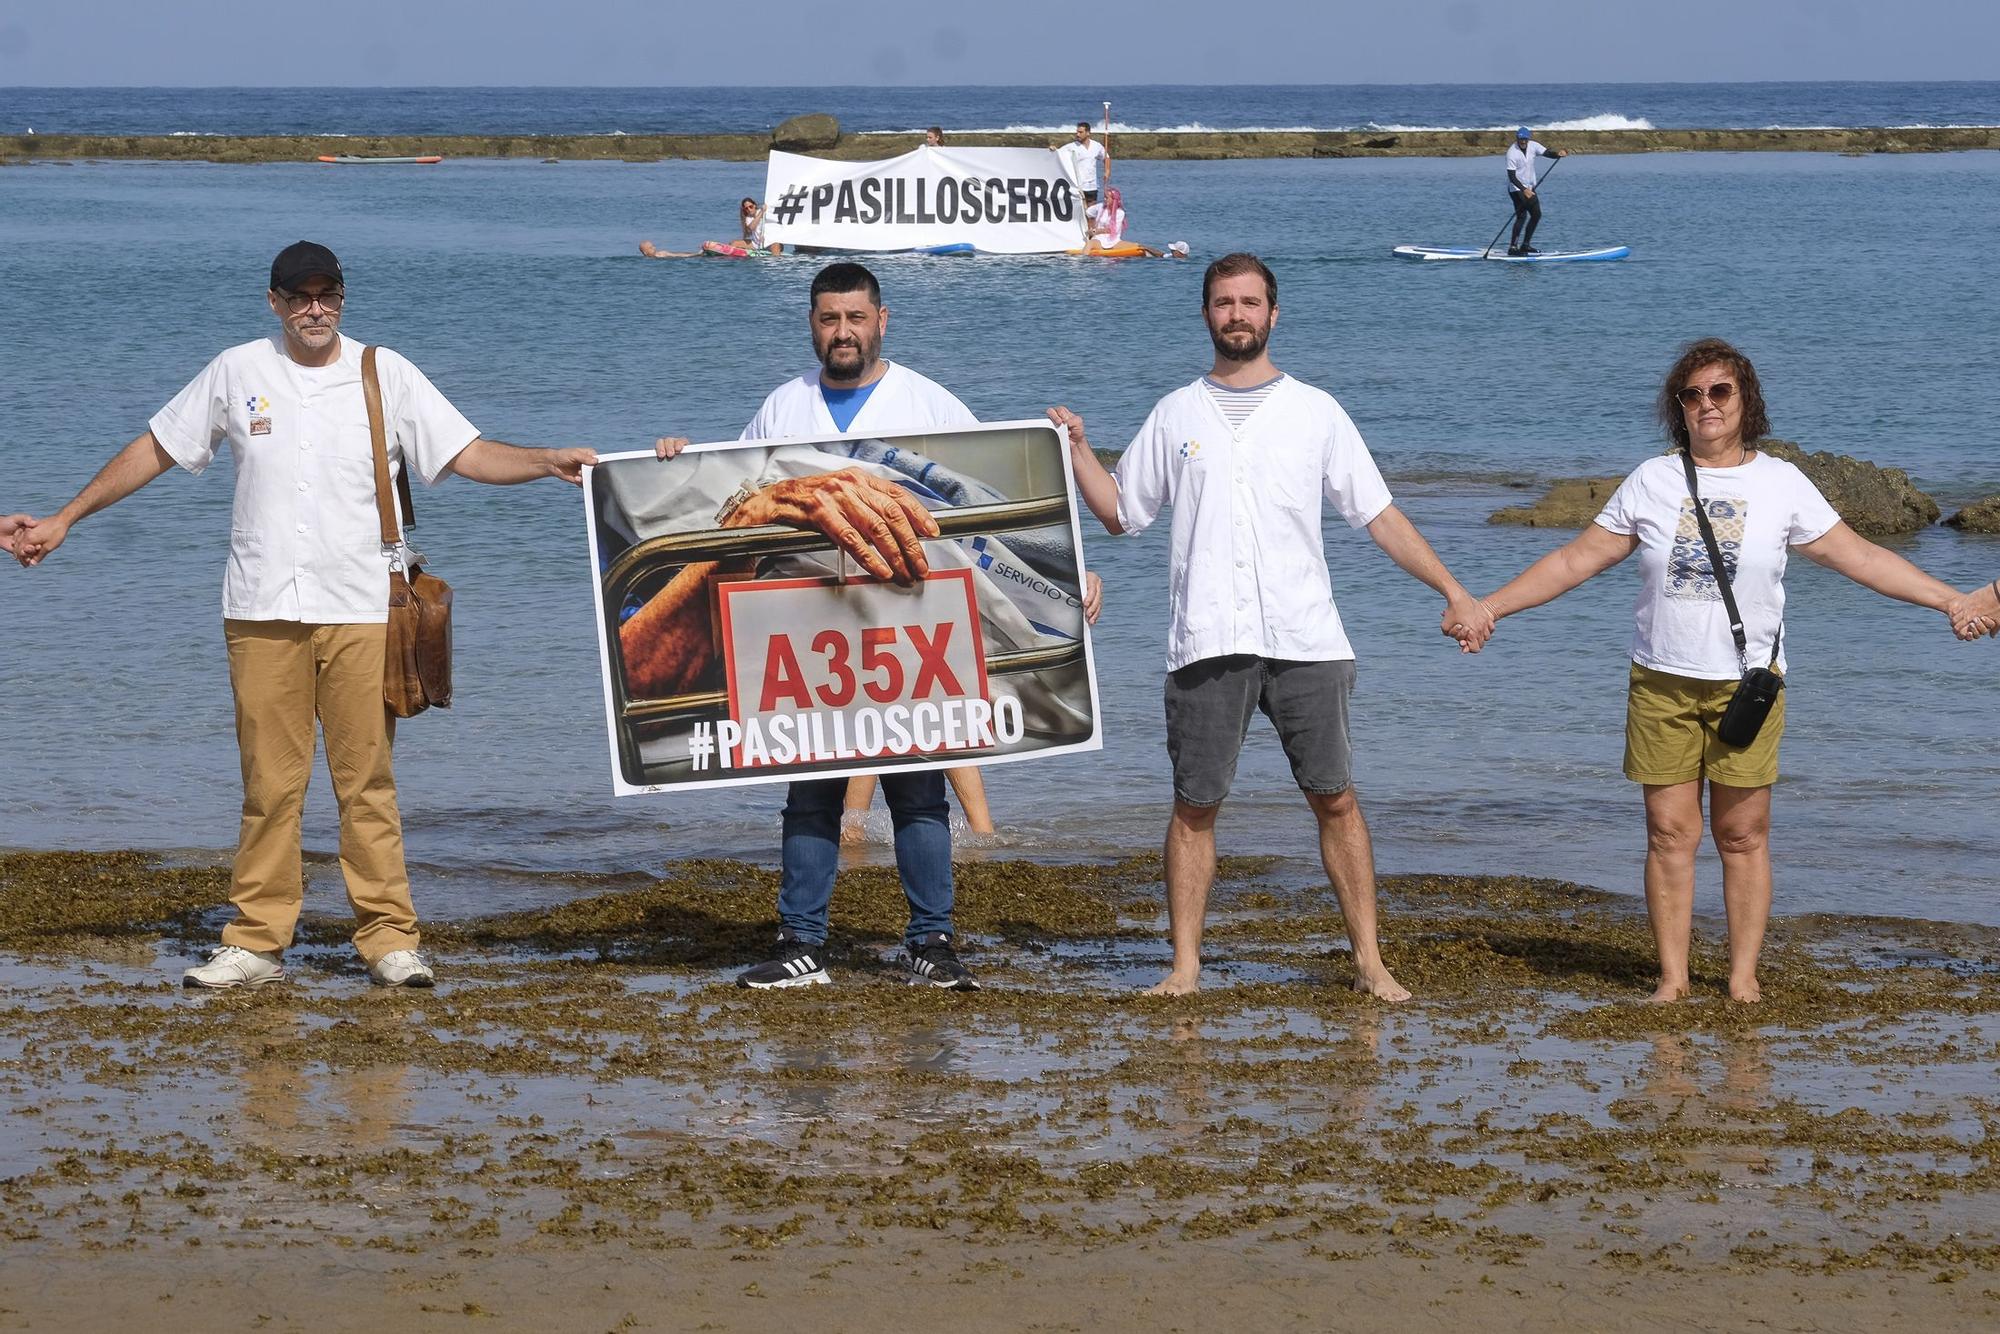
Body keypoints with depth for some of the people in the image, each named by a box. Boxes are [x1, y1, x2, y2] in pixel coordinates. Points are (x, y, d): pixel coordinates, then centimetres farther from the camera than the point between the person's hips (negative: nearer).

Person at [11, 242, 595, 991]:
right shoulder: (237, 373, 7)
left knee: (368, 780, -2)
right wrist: (63, 521, 14)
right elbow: (154, 451, 14)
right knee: (269, 783, 2)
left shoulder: (385, 374, 5)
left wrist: (548, 464, -14)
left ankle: (388, 938, 3)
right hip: (263, 611, 1)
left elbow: (468, 454, 2)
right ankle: (257, 942, 7)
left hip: (360, 610, -1)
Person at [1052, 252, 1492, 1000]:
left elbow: (1380, 517, 10)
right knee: (1194, 806, 1)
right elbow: (1120, 513, 17)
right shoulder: (1176, 416, 12)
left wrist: (1454, 591, 4)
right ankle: (1185, 965, 8)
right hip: (1205, 644, 1)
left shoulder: (1316, 412, 9)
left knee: (1334, 799, 0)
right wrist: (1076, 448, 3)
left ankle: (1369, 960, 6)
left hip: (1305, 642, -1)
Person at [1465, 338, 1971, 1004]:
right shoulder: (1652, 481, 5)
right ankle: (1672, 975, 7)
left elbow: (1859, 557, 4)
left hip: (1747, 685, -1)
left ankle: (1743, 976, 8)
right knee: (1669, 833, 0)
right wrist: (1487, 608, 5)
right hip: (1662, 683, 1)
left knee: (1744, 835, 1)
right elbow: (1576, 560, 8)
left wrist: (1954, 601, -3)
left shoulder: (1781, 483, 3)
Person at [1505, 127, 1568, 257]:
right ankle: (1513, 247, -16)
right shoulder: (1512, 153, -20)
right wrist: (1524, 190, -35)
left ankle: (1525, 245, 17)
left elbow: (1547, 153, -11)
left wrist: (1558, 153, -34)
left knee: (1536, 215, 7)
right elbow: (1511, 176, -23)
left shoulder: (1533, 146, -2)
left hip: (1530, 187, 7)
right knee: (1522, 216, -17)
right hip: (1516, 188, -7)